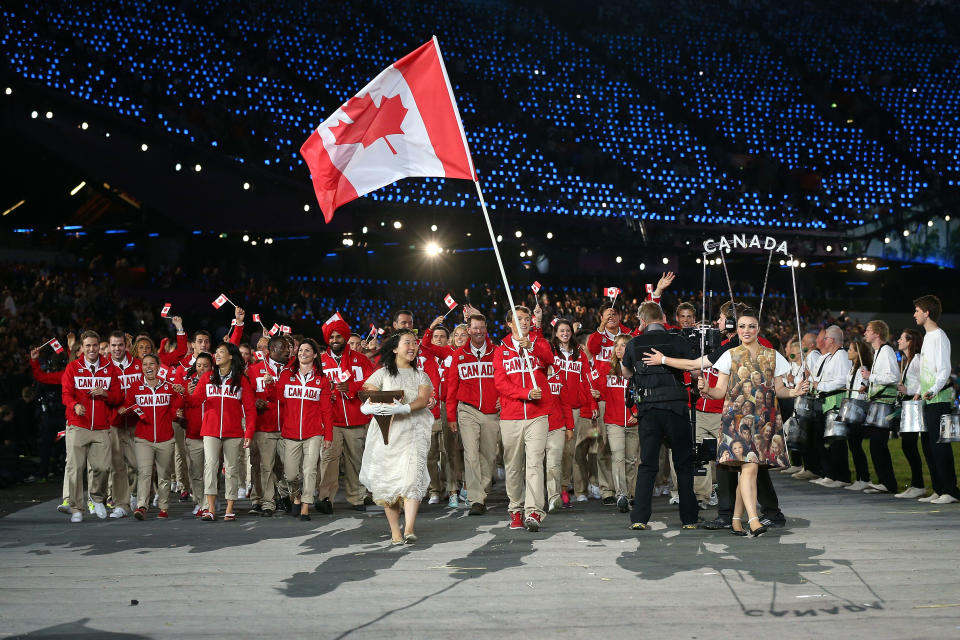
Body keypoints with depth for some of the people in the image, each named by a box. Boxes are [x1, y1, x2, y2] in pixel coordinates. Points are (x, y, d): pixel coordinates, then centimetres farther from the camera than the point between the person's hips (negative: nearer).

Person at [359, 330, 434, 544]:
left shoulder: (420, 375, 16)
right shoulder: (382, 374, 12)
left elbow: (424, 399, -2)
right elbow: (367, 397, 1)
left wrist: (403, 408, -22)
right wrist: (374, 407, -24)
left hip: (413, 432, 0)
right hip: (385, 433, 0)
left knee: (412, 476, -18)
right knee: (387, 479, -4)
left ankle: (409, 530, -24)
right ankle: (395, 531, 7)